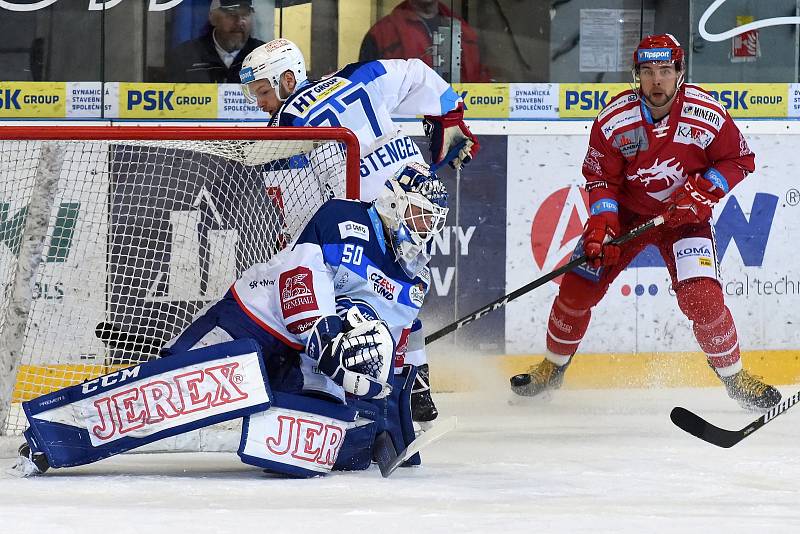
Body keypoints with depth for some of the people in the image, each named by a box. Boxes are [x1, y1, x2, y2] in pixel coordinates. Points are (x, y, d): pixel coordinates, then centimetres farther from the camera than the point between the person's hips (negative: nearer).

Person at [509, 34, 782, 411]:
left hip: (684, 215, -2)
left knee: (702, 298, -19)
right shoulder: (614, 119, -16)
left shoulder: (707, 115, -18)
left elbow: (740, 160, -5)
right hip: (626, 211, 2)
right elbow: (601, 178, -7)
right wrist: (601, 226, -21)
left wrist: (704, 192, -19)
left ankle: (734, 377, 3)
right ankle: (552, 370, 20)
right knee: (578, 287, -3)